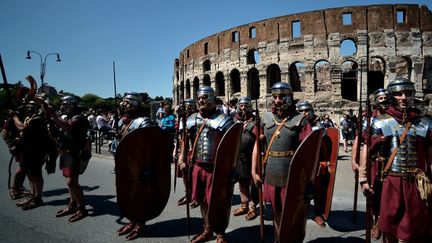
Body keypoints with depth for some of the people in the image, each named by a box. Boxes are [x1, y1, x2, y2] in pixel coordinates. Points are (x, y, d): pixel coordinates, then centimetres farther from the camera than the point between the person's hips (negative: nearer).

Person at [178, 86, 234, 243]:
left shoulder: (223, 120, -12)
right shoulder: (192, 119, 6)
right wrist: (181, 160, 7)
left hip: (216, 168, -5)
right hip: (198, 166, 6)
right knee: (202, 200, 17)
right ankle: (207, 230, 37)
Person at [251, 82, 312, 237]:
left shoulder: (299, 120, -7)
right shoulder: (265, 119, 4)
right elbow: (257, 145, 8)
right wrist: (254, 171, 6)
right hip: (271, 176, 4)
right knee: (276, 212, 18)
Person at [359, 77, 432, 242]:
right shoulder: (380, 122, -2)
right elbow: (366, 151, -1)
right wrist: (363, 179, -4)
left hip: (417, 183, 2)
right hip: (391, 182, -2)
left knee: (415, 230, 12)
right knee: (389, 228, 11)